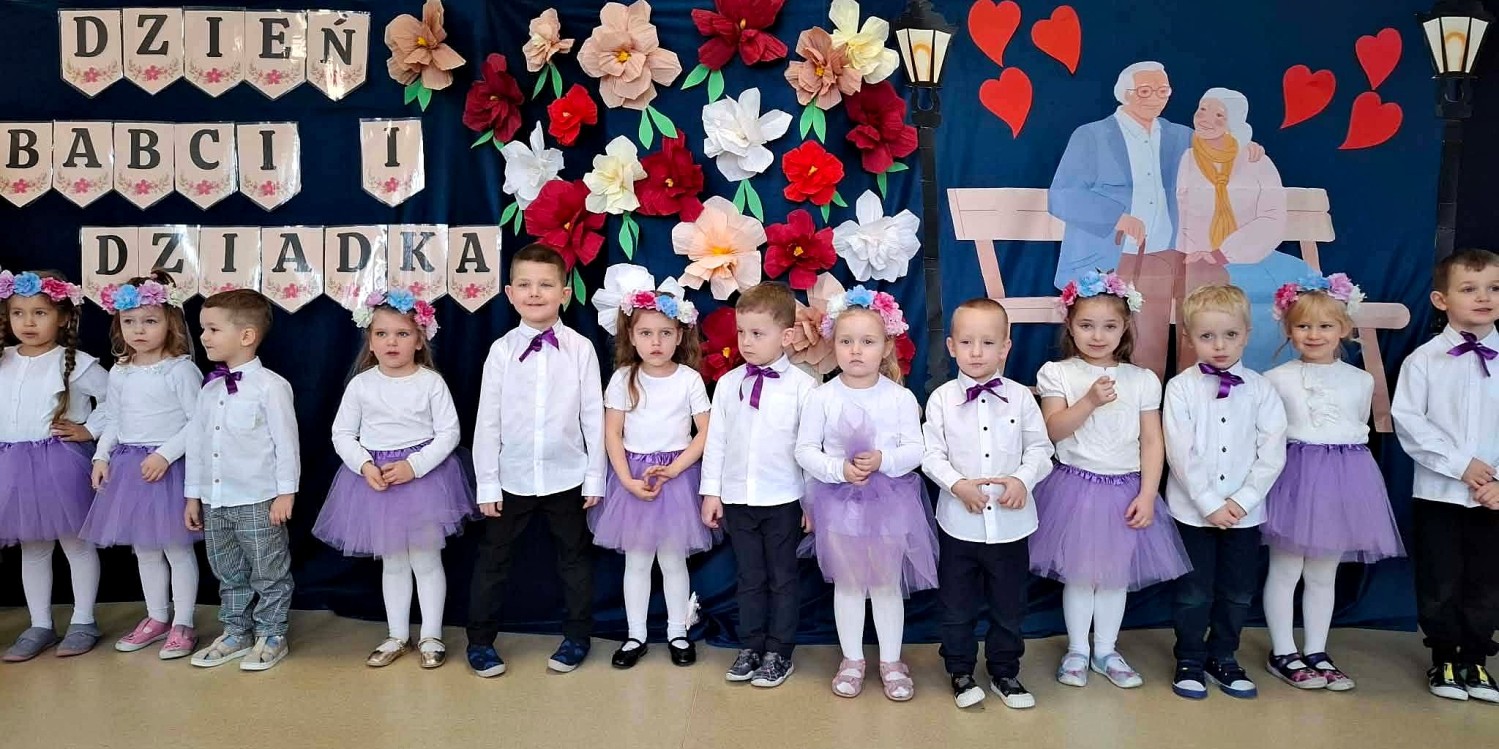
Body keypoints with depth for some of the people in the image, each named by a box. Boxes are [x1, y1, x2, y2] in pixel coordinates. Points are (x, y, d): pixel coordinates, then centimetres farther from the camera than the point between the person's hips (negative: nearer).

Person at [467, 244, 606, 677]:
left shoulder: (580, 348, -7)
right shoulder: (502, 350, -5)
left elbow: (593, 416, -3)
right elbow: (487, 421, -2)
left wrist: (595, 476, -3)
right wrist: (487, 484, -3)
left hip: (566, 478, 0)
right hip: (512, 479, 1)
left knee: (574, 559, 13)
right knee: (492, 560, 9)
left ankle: (576, 638, 30)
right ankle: (481, 641, 25)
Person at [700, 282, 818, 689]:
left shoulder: (802, 386, -9)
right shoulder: (727, 384, 1)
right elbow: (715, 441, 5)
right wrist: (712, 492, 3)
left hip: (783, 500, -3)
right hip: (736, 499, 3)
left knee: (782, 578, 10)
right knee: (749, 578, 14)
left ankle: (779, 652, 22)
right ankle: (750, 647, 27)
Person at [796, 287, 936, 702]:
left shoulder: (900, 397, -6)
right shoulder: (822, 396, -6)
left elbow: (916, 449, -6)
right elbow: (805, 450, -6)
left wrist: (883, 460, -24)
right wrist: (839, 469, -21)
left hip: (890, 500, 0)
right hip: (839, 500, 0)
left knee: (888, 584, 11)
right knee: (847, 583, 13)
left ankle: (891, 661, 27)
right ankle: (852, 660, 28)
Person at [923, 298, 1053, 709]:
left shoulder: (1021, 397, -3)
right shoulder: (941, 399, -5)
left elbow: (1040, 448, 1)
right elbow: (932, 454, -4)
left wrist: (1023, 479, -16)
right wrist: (957, 484, -19)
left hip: (1010, 522, 1)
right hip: (959, 521, -1)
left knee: (1009, 605, 14)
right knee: (957, 605, 12)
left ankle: (1005, 672, 33)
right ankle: (960, 672, 30)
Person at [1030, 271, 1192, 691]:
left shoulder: (1142, 380, 1)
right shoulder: (1058, 374, -3)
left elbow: (1152, 442, 0)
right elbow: (1053, 430, -12)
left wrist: (1147, 495, -8)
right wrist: (1090, 401, -24)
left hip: (1125, 489, 2)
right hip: (1075, 488, -2)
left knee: (1116, 574, 11)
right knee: (1078, 574, 8)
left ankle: (1106, 651, 28)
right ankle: (1077, 651, 23)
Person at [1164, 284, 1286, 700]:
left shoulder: (1261, 389, 0)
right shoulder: (1180, 388, -6)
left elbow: (1272, 454, -4)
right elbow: (1181, 454, -11)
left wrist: (1241, 501, -12)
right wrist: (1210, 504, -15)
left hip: (1245, 511, 2)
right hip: (1193, 510, -2)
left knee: (1238, 592, 12)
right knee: (1194, 592, 7)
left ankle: (1223, 658, 30)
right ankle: (1190, 662, 23)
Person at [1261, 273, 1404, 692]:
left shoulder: (1361, 381, 6)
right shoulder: (1276, 379, -4)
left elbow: (1362, 427, 14)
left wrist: (1342, 464, 8)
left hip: (1344, 481, 3)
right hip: (1294, 477, -3)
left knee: (1323, 574, 13)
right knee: (1285, 571, 4)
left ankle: (1317, 653, 23)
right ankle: (1283, 654, 15)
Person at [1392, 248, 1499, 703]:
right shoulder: (1424, 359, -3)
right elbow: (1408, 421, -9)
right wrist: (1459, 464, -14)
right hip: (1437, 492, -2)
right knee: (1439, 582, 7)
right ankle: (1445, 659, 22)